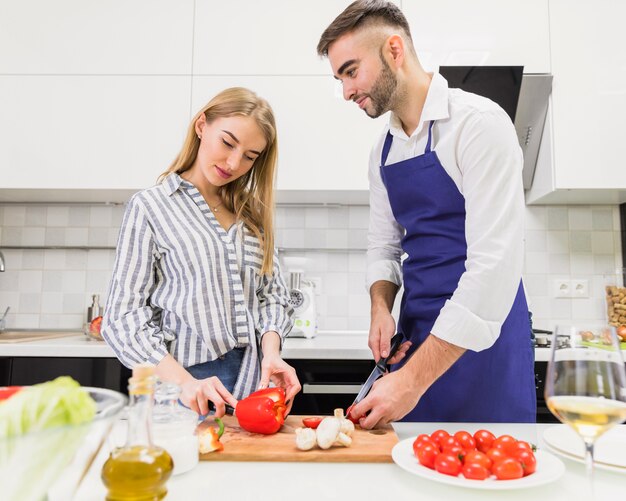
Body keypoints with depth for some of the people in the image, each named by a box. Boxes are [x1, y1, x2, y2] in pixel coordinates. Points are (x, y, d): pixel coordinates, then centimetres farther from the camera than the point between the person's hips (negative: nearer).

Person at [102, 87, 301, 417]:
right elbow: (123, 317, -7)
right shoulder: (150, 206, -1)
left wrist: (270, 351, -11)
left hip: (253, 382, 4)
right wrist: (184, 383, -19)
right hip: (182, 393, -3)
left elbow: (272, 294, 8)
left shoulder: (252, 213, 11)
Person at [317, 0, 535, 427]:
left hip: (483, 337, -5)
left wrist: (414, 380, -23)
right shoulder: (383, 151, 8)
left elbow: (495, 263, -22)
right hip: (415, 336, 6)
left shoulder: (479, 123, -14)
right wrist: (381, 310, -7)